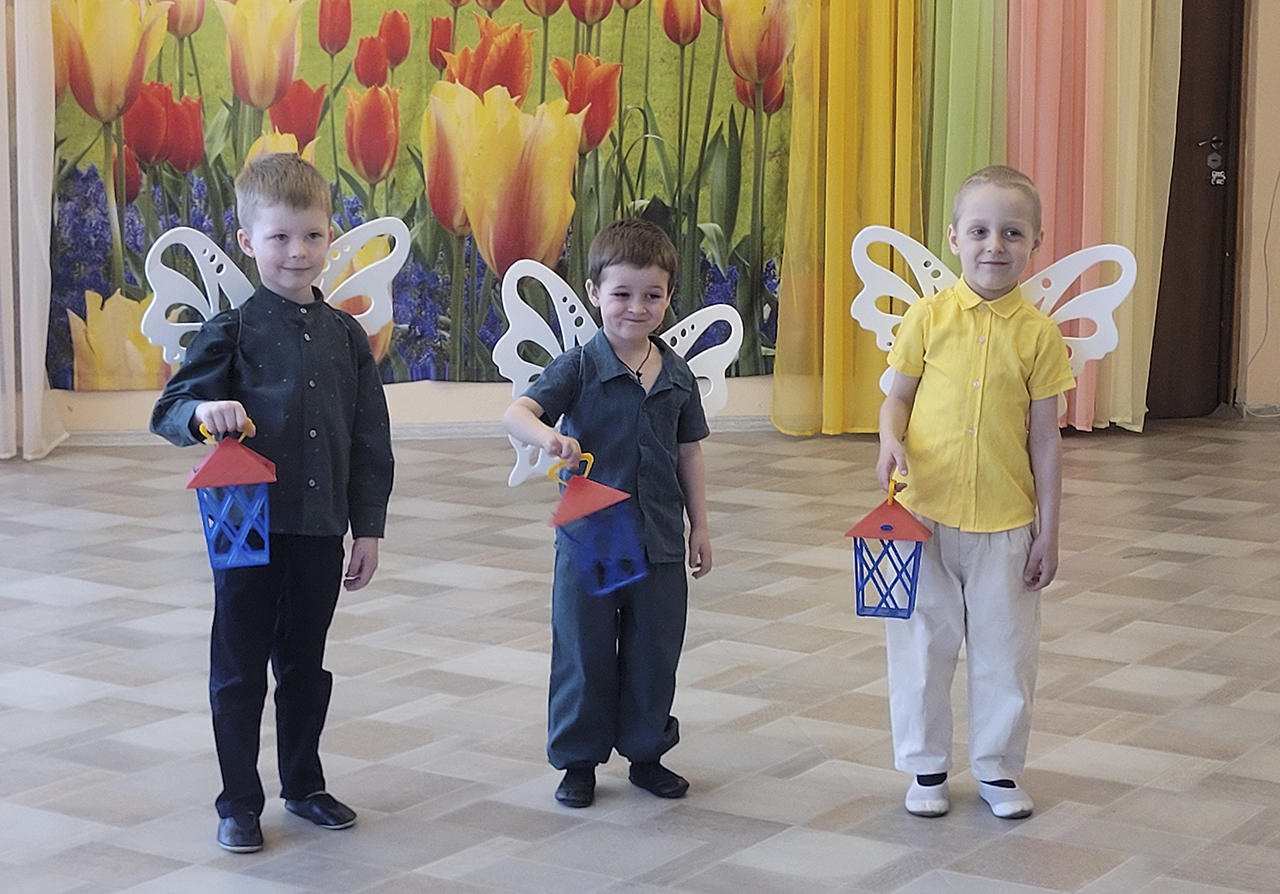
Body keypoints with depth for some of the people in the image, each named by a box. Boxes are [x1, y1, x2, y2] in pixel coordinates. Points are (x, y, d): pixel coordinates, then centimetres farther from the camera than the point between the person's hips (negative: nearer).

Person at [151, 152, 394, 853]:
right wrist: (203, 412, -29)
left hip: (321, 529, 3)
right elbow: (170, 410, -7)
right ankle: (240, 802, 17)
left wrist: (368, 527, 6)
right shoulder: (231, 333, -6)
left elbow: (370, 440, 8)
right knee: (240, 670, 6)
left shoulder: (347, 336, 5)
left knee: (306, 666, 16)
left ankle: (304, 785, 32)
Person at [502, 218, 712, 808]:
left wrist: (699, 526, 11)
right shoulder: (579, 368, -9)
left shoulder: (677, 376, 4)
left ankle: (646, 753, 28)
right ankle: (577, 759, 21)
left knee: (655, 654, 12)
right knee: (584, 654, 7)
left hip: (659, 540, 3)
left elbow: (688, 455, 12)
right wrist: (547, 436, -42)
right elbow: (516, 413, -20)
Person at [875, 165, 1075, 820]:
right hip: (925, 513, 0)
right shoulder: (928, 318, -3)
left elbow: (1044, 438, 1)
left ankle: (998, 768, 25)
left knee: (1004, 646, 9)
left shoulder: (1038, 334, -3)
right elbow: (898, 397, 6)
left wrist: (1048, 532, 1)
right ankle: (926, 766, 24)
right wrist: (891, 441, -17)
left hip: (1005, 521, 0)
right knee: (923, 643, 9)